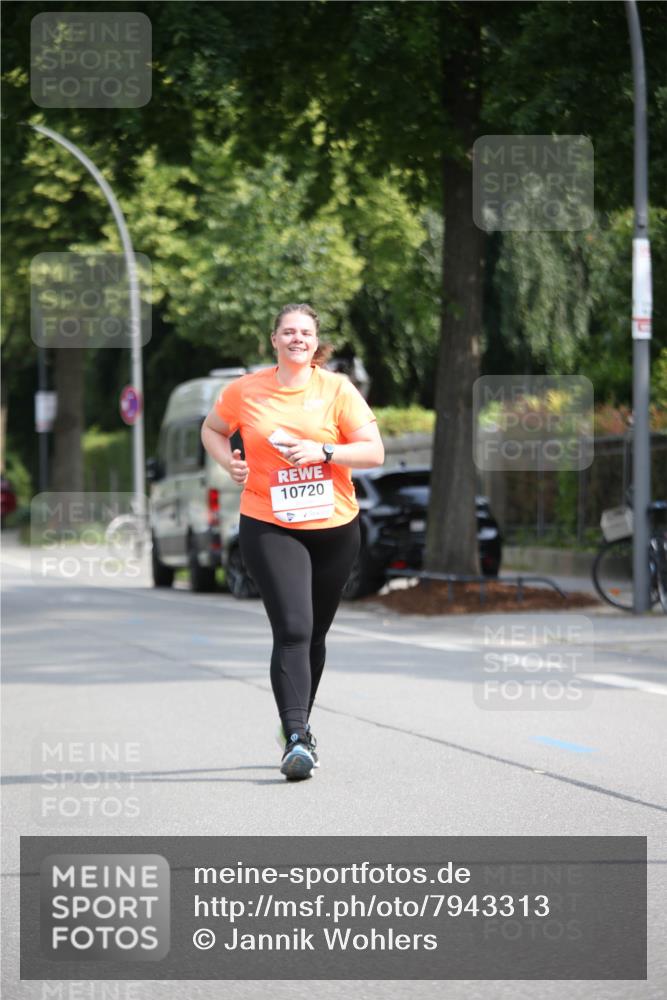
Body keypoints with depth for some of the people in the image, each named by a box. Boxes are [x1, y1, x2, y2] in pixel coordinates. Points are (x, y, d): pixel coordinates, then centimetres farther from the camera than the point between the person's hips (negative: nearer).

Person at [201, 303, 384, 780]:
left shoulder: (337, 389, -1)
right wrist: (229, 461, 0)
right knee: (292, 630, -17)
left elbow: (374, 452, -4)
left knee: (314, 634, 14)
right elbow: (212, 429, 20)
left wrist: (323, 450, -18)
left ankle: (301, 725, 33)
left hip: (334, 528, 2)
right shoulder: (245, 391, 1)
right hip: (268, 527, -2)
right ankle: (296, 739, -22)